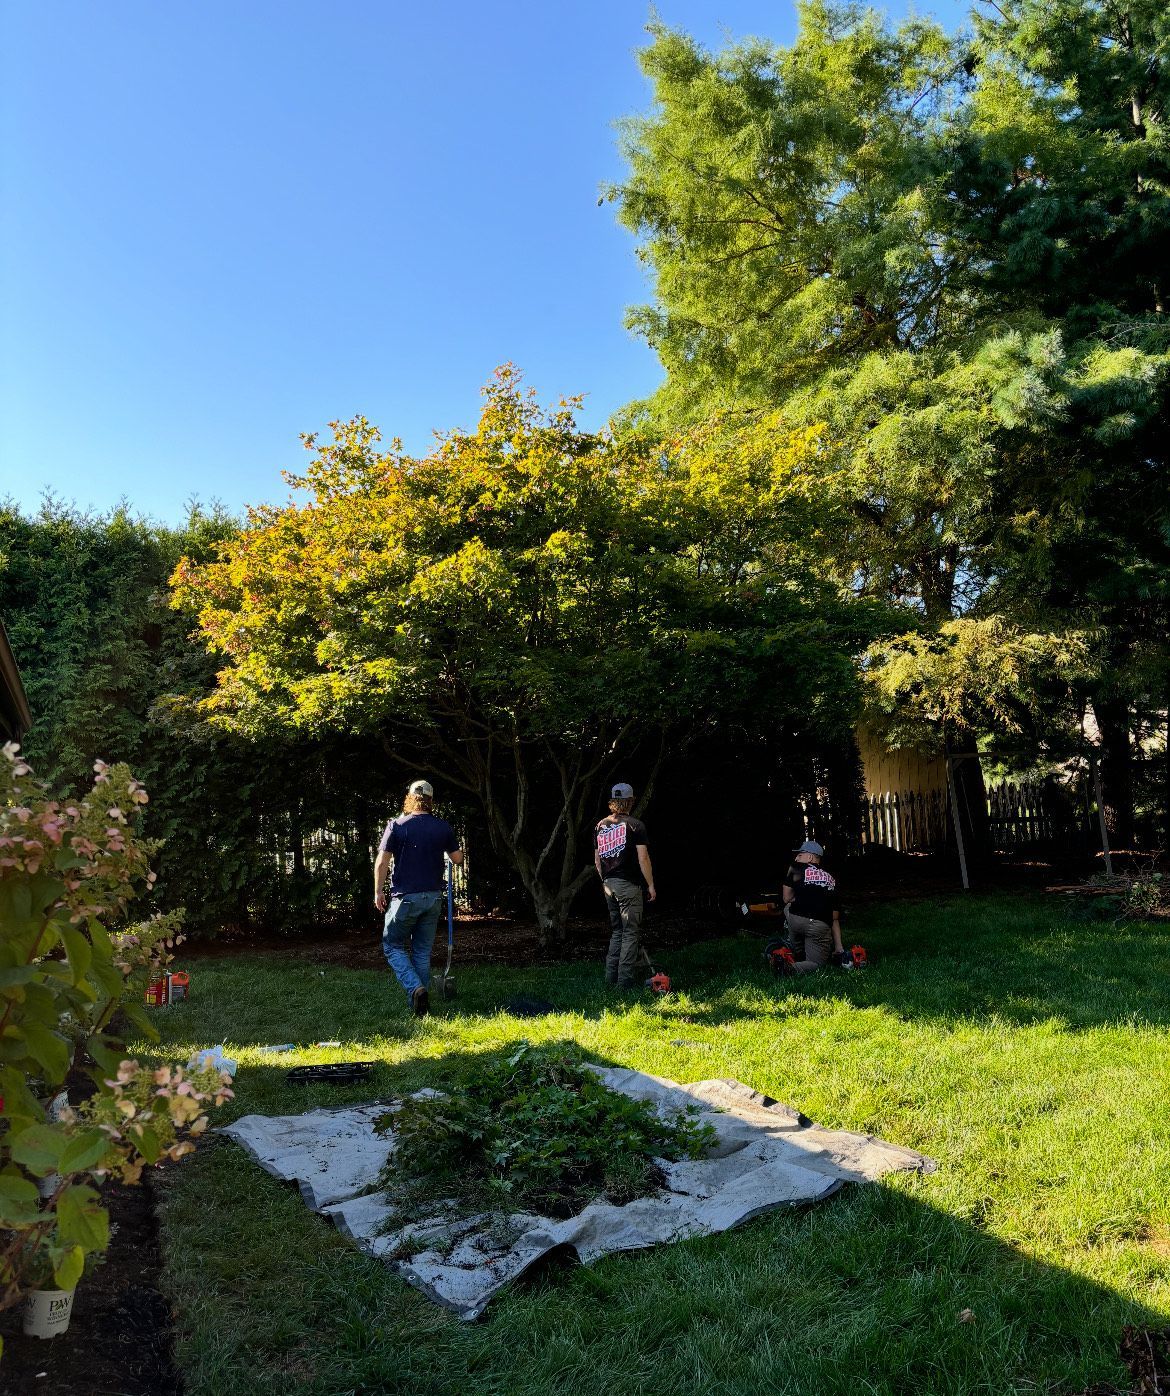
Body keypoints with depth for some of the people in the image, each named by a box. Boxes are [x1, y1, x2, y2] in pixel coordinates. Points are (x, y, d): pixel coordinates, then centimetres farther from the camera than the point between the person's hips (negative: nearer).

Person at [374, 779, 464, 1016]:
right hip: (433, 898, 4)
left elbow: (381, 862, -9)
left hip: (405, 897, -3)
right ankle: (421, 1005, 16)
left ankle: (415, 989, -10)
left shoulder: (397, 825, -7)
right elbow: (458, 859, 10)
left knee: (392, 946, 11)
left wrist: (378, 892, 2)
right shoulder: (443, 827, 2)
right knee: (423, 952, 13)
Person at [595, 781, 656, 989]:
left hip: (609, 884, 6)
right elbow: (643, 858, -12)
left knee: (617, 931, 17)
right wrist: (650, 884, -4)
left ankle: (611, 975, 17)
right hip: (628, 885, -6)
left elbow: (597, 859, 13)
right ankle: (625, 980, 0)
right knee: (631, 932, 0)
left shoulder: (600, 825, 10)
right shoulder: (634, 825, -8)